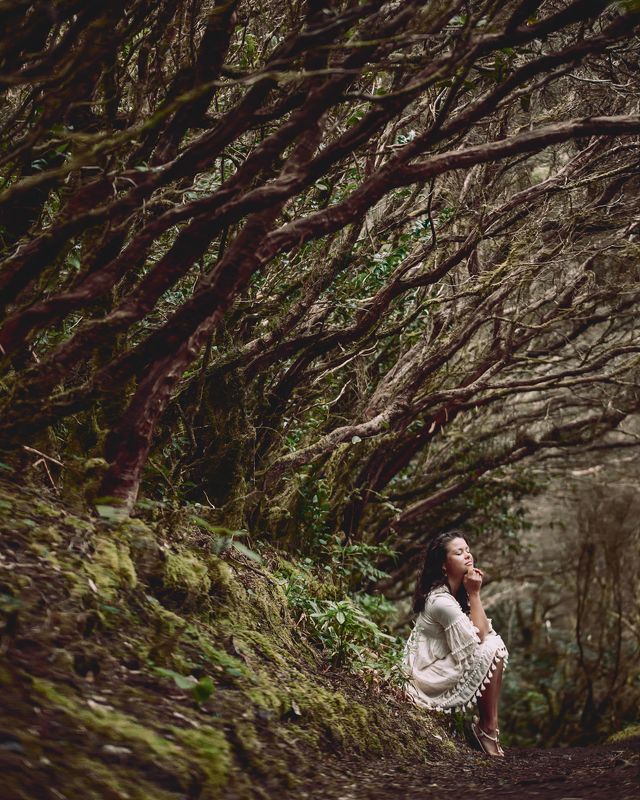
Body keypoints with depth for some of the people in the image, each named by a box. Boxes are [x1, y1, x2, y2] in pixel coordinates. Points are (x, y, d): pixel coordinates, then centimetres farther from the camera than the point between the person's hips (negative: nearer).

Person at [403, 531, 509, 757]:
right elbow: (479, 638, -19)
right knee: (493, 648, -18)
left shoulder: (458, 592, 9)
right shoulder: (441, 601, -22)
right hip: (431, 681, -10)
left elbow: (484, 631, 4)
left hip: (443, 669, 10)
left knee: (494, 644, 4)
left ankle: (488, 726, 0)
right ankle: (488, 729, -11)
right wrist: (474, 593, -17)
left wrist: (472, 593, -6)